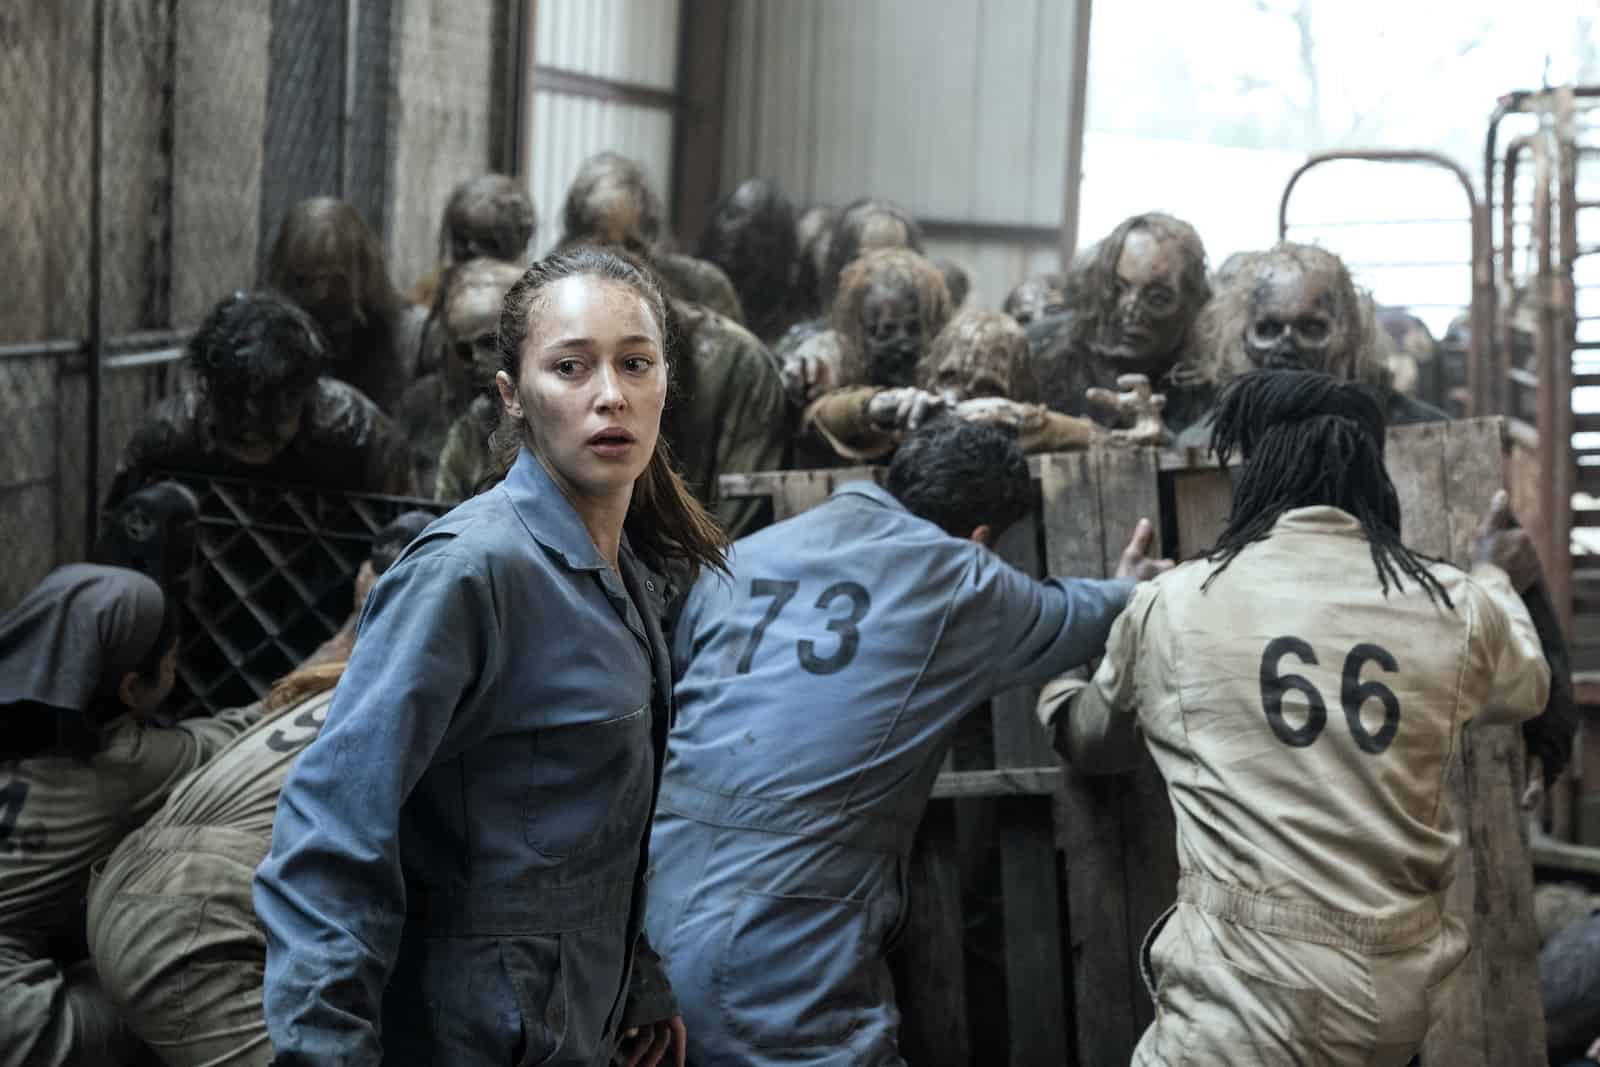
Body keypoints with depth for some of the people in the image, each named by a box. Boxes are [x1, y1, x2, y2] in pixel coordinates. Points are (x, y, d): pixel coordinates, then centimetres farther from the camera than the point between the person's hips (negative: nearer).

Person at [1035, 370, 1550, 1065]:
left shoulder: (1170, 605, -2)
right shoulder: (1456, 607, 3)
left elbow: (1092, 743, 18)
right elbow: (1525, 689, 28)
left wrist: (1053, 689, 41)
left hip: (1245, 1009, -4)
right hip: (1403, 994, 4)